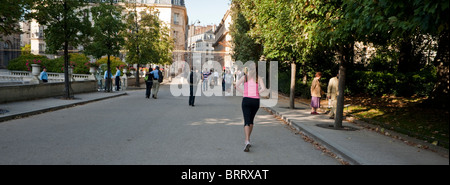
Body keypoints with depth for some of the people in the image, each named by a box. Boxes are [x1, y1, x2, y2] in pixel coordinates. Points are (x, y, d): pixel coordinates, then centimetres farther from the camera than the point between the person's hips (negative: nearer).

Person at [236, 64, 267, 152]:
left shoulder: (245, 77, 6)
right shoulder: (258, 78, 7)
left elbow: (237, 85, -10)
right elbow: (263, 88, -8)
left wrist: (243, 93, 1)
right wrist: (257, 92, 9)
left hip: (246, 100, -2)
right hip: (256, 101, 2)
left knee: (247, 122, -7)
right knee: (251, 120, 20)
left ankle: (247, 142, -25)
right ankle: (248, 139, 29)